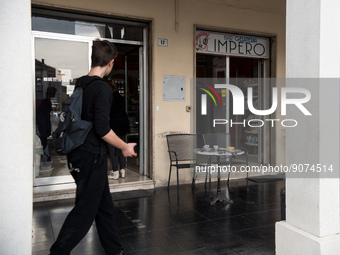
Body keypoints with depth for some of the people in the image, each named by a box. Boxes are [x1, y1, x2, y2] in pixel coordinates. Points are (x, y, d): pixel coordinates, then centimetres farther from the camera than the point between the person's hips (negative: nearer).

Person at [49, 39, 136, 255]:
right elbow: (102, 129, -23)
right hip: (91, 156, -9)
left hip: (79, 154, 9)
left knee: (104, 205, 17)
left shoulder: (80, 85, 9)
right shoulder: (102, 88, -17)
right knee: (86, 209, 4)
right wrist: (125, 147, -8)